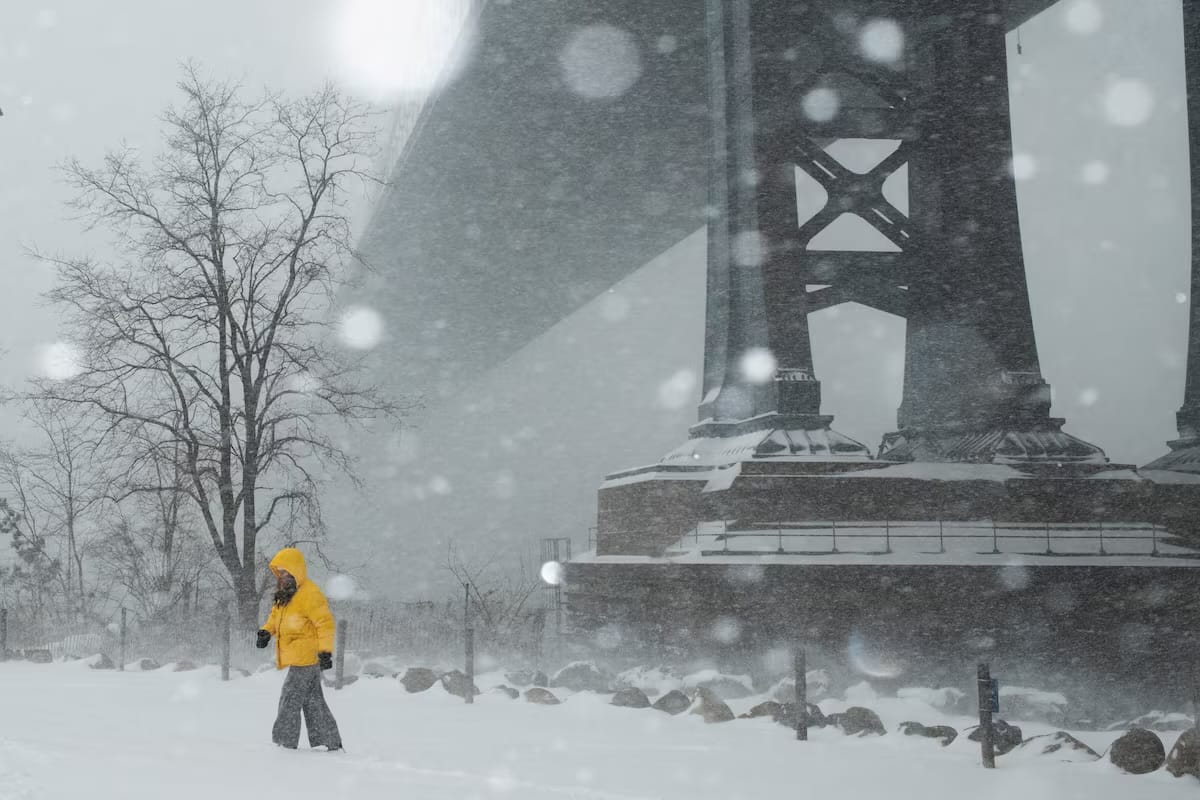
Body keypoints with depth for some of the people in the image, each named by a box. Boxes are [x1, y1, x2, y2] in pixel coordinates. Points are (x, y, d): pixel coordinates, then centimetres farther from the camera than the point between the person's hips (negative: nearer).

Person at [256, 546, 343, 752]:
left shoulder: (309, 594, -15)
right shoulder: (285, 594, 14)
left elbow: (325, 623, -18)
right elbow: (276, 615, 27)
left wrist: (325, 651, -24)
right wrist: (266, 631, 7)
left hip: (305, 658, -10)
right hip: (297, 658, 10)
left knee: (290, 700, -9)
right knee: (313, 703, 12)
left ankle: (284, 743, -5)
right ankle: (330, 744, 17)